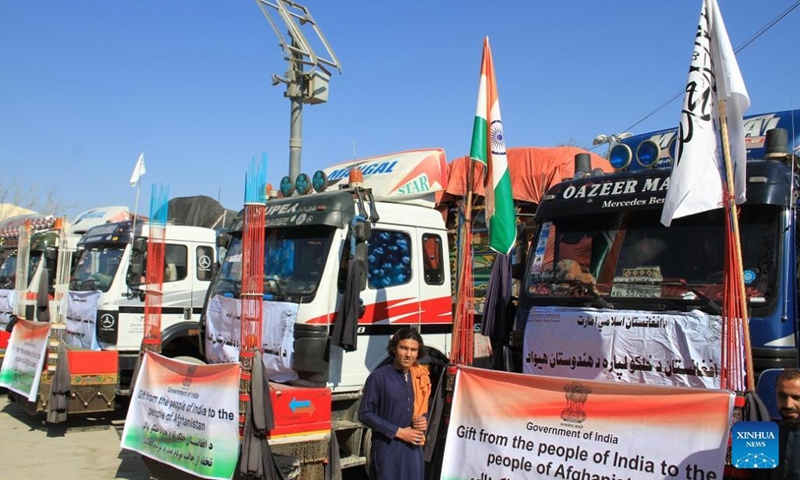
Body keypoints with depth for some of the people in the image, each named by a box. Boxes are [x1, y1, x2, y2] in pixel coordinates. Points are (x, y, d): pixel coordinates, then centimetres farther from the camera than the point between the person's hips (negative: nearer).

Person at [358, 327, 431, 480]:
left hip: (413, 449, 5)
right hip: (387, 449, -5)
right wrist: (398, 431, -14)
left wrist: (424, 422, -4)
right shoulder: (379, 377, -10)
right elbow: (365, 413, -11)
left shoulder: (421, 377, 7)